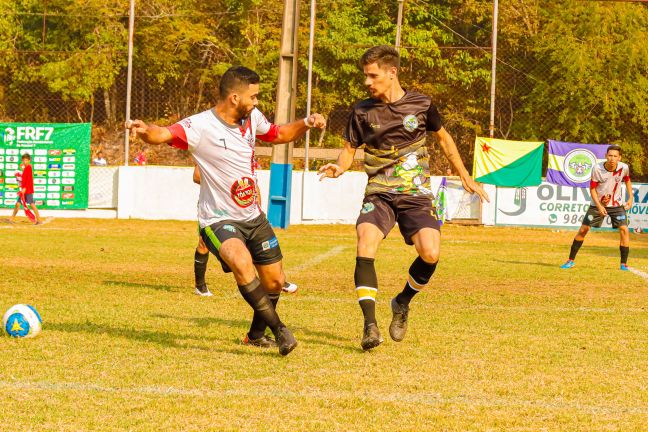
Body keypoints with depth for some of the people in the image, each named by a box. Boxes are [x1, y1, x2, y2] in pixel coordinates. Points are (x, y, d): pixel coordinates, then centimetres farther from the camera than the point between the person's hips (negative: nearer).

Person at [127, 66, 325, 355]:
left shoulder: (252, 118, 0)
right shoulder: (200, 127, -23)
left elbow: (278, 135, 20)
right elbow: (163, 135, -38)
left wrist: (306, 124, 3)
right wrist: (145, 131, -60)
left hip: (253, 217, 7)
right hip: (218, 220, -7)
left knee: (274, 282, 14)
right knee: (242, 262, -35)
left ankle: (257, 333, 42)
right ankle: (279, 330, -25)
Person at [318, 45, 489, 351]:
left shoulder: (421, 104, 2)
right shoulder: (363, 112, 3)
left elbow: (443, 137, 17)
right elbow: (349, 149, 10)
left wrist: (466, 178, 22)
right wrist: (339, 168, -13)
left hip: (416, 194, 0)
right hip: (379, 193, 0)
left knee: (429, 254, -21)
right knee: (366, 241, -28)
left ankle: (402, 303, 11)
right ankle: (370, 324, -25)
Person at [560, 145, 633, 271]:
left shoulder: (624, 168, -14)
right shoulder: (597, 168, -20)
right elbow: (592, 188, -11)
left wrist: (630, 198, 3)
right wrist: (599, 206, -22)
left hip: (616, 205, 1)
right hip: (598, 204, -1)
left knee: (624, 230, -14)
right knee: (583, 229, -1)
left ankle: (624, 264, -3)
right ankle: (571, 260, 13)